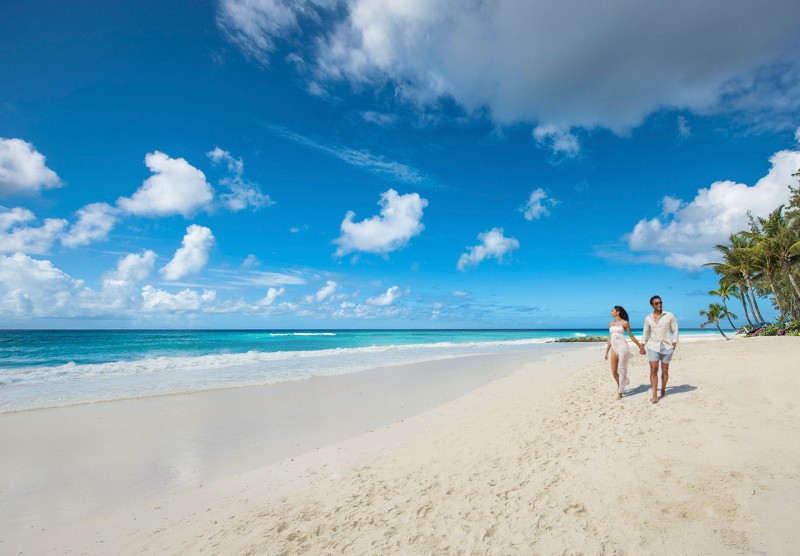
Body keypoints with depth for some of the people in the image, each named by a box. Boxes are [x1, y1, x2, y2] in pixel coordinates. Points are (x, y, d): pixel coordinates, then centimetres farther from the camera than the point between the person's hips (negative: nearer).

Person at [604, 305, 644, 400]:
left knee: (621, 369, -1)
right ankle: (621, 384, 27)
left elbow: (631, 336, 6)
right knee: (614, 371, 2)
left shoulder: (624, 323, -3)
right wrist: (607, 351, 16)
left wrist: (640, 346, 7)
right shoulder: (611, 324, 12)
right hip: (614, 348, 5)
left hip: (622, 347, -5)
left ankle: (620, 392, 6)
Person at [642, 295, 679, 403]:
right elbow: (646, 333, 13)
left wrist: (674, 343, -5)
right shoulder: (648, 318, 4)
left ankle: (663, 390, 30)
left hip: (667, 347, 0)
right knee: (653, 370, -8)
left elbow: (675, 330, 4)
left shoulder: (670, 316, 0)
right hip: (653, 347, 0)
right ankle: (654, 396, -8)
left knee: (665, 370, 9)